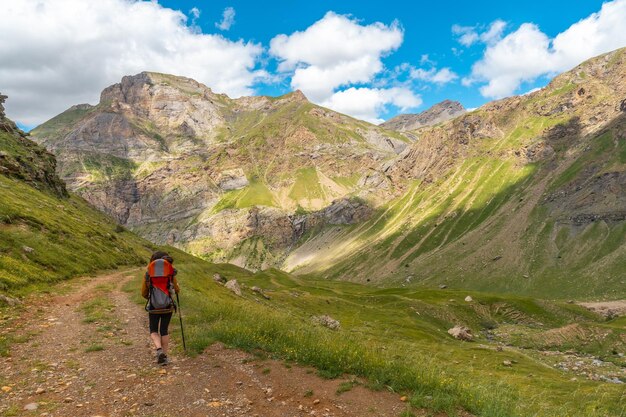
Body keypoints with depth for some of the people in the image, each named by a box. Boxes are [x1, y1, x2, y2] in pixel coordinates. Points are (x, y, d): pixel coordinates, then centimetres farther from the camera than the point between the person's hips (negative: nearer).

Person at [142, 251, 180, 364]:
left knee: (153, 331, 14)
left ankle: (159, 350, -11)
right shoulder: (171, 272, -1)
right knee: (164, 331, 15)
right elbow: (177, 289, 10)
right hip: (167, 306, 0)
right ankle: (164, 356, 12)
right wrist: (177, 290, 35)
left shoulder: (148, 273, 2)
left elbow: (143, 293, 9)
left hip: (154, 307, 0)